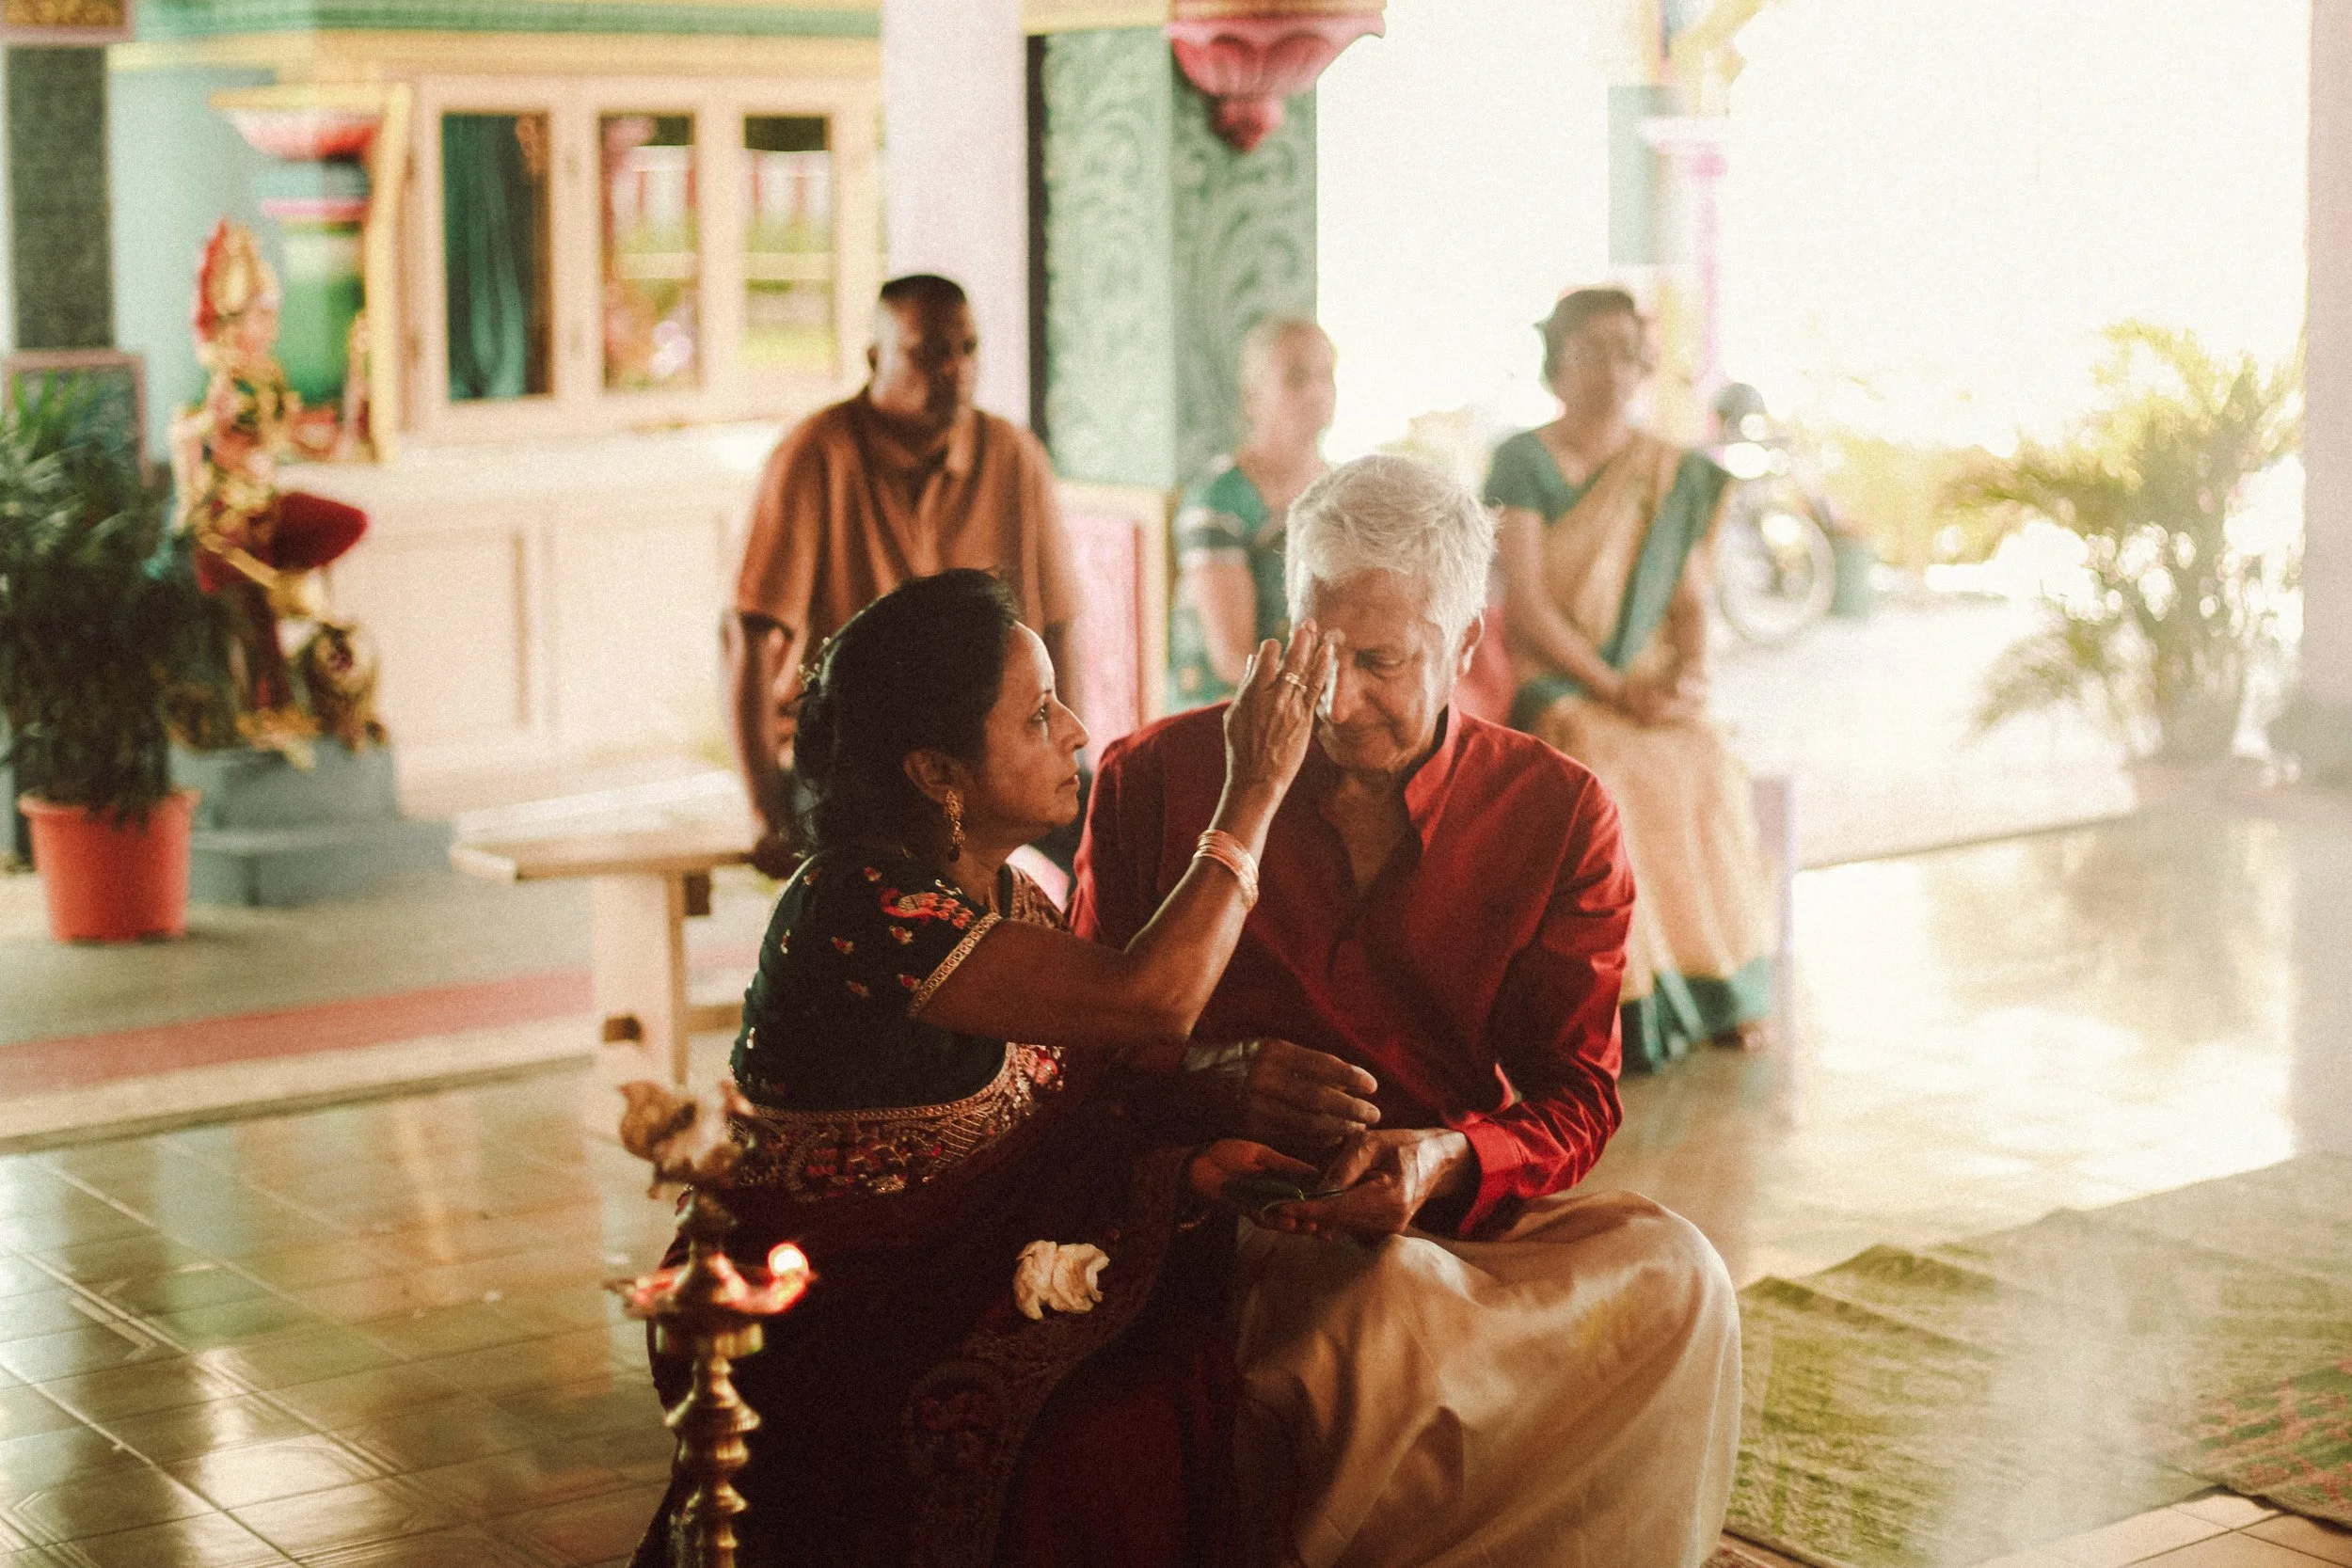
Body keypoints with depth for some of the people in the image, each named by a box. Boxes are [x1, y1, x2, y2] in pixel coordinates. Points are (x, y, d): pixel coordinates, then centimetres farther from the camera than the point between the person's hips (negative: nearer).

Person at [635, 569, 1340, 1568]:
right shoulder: (859, 909, -20)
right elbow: (1150, 1000, -28)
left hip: (965, 1290, 8)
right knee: (1114, 1445, -28)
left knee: (1200, 1364, -18)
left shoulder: (1016, 897, 9)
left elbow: (1067, 1164, 10)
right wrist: (1255, 792, -19)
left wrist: (1198, 1168, -11)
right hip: (825, 1335, -8)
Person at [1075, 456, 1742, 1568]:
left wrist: (1447, 1160, -19)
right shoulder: (1160, 778, 7)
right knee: (1382, 1302, -38)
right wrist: (1211, 1078, -14)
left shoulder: (1557, 813, 8)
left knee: (1669, 1273, -29)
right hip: (1228, 1205, -2)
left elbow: (1575, 1099, 4)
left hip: (1466, 1211, 3)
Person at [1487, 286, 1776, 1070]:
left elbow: (1690, 601, 9)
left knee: (1707, 771, -27)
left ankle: (1719, 987, -20)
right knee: (1606, 772, -34)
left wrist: (1688, 675, -13)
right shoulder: (1525, 462, -3)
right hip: (1550, 681, -4)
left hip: (1648, 688, 4)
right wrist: (1617, 690, -18)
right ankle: (1628, 1003, -29)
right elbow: (1526, 605, -10)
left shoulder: (1676, 476, 11)